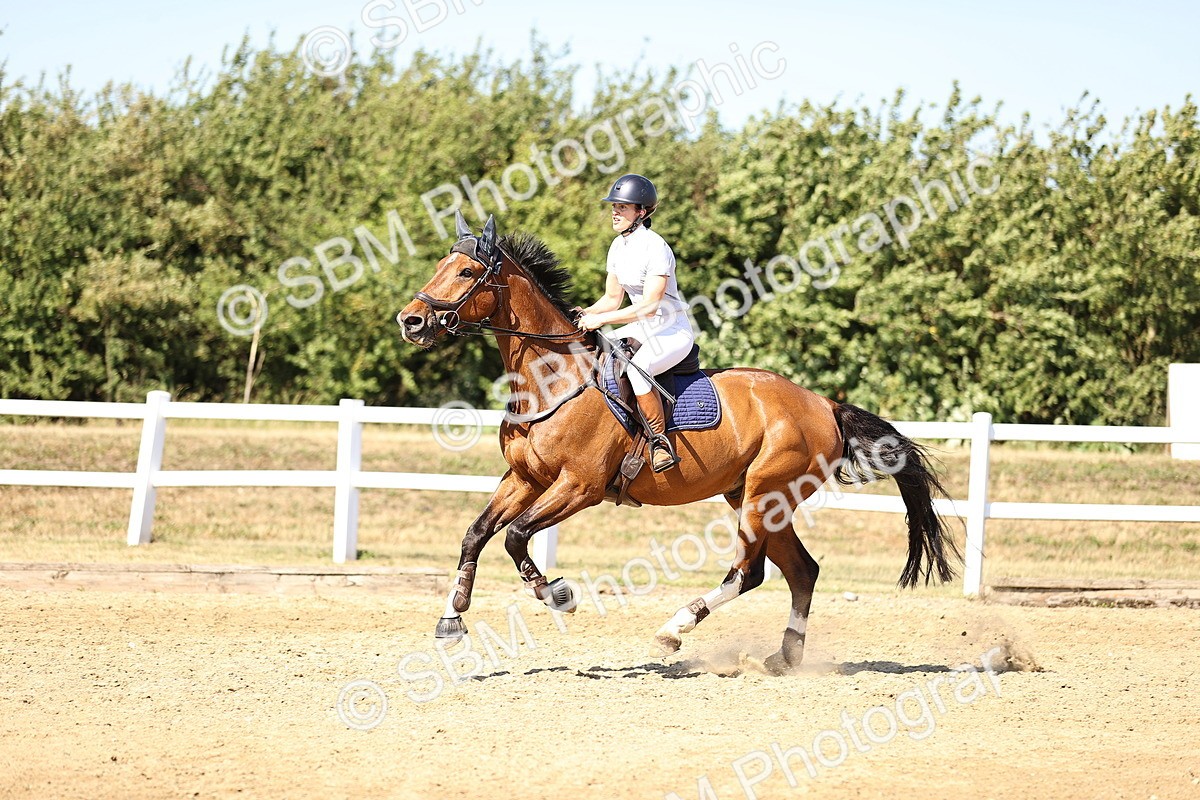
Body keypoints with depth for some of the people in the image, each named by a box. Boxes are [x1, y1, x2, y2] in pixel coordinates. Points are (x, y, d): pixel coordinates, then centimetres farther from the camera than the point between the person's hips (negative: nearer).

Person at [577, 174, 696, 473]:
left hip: (673, 332, -10)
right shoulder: (619, 246, 7)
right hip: (643, 329, 10)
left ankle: (660, 442, -26)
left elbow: (649, 306, -26)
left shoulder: (655, 248, -20)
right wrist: (585, 313, -4)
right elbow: (612, 299, 15)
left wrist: (600, 319, -26)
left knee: (636, 367, -37)